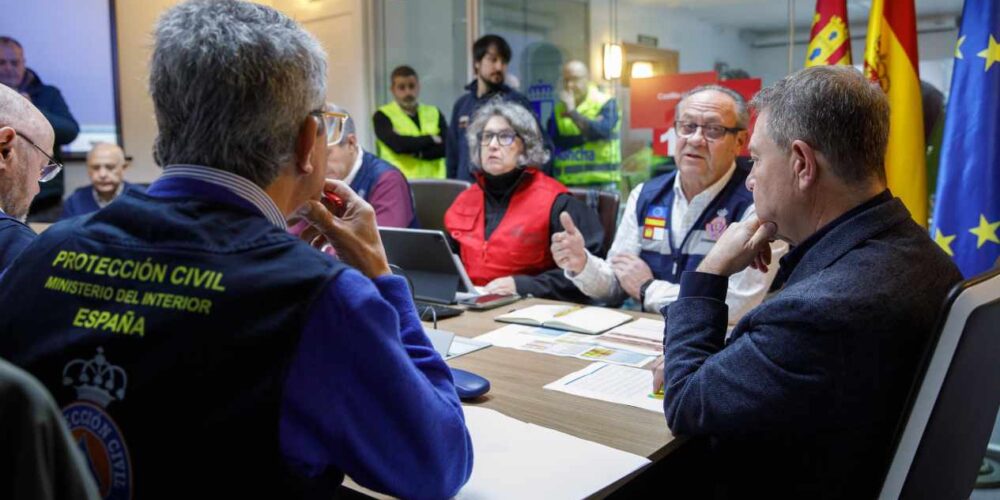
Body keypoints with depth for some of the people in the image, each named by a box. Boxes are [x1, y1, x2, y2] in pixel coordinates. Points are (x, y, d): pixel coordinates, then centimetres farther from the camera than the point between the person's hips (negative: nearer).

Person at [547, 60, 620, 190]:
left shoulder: (606, 104, 3)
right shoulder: (559, 109, 11)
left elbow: (602, 131, -14)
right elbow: (552, 142, -1)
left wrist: (572, 112, -12)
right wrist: (584, 137, -10)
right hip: (566, 184, 3)